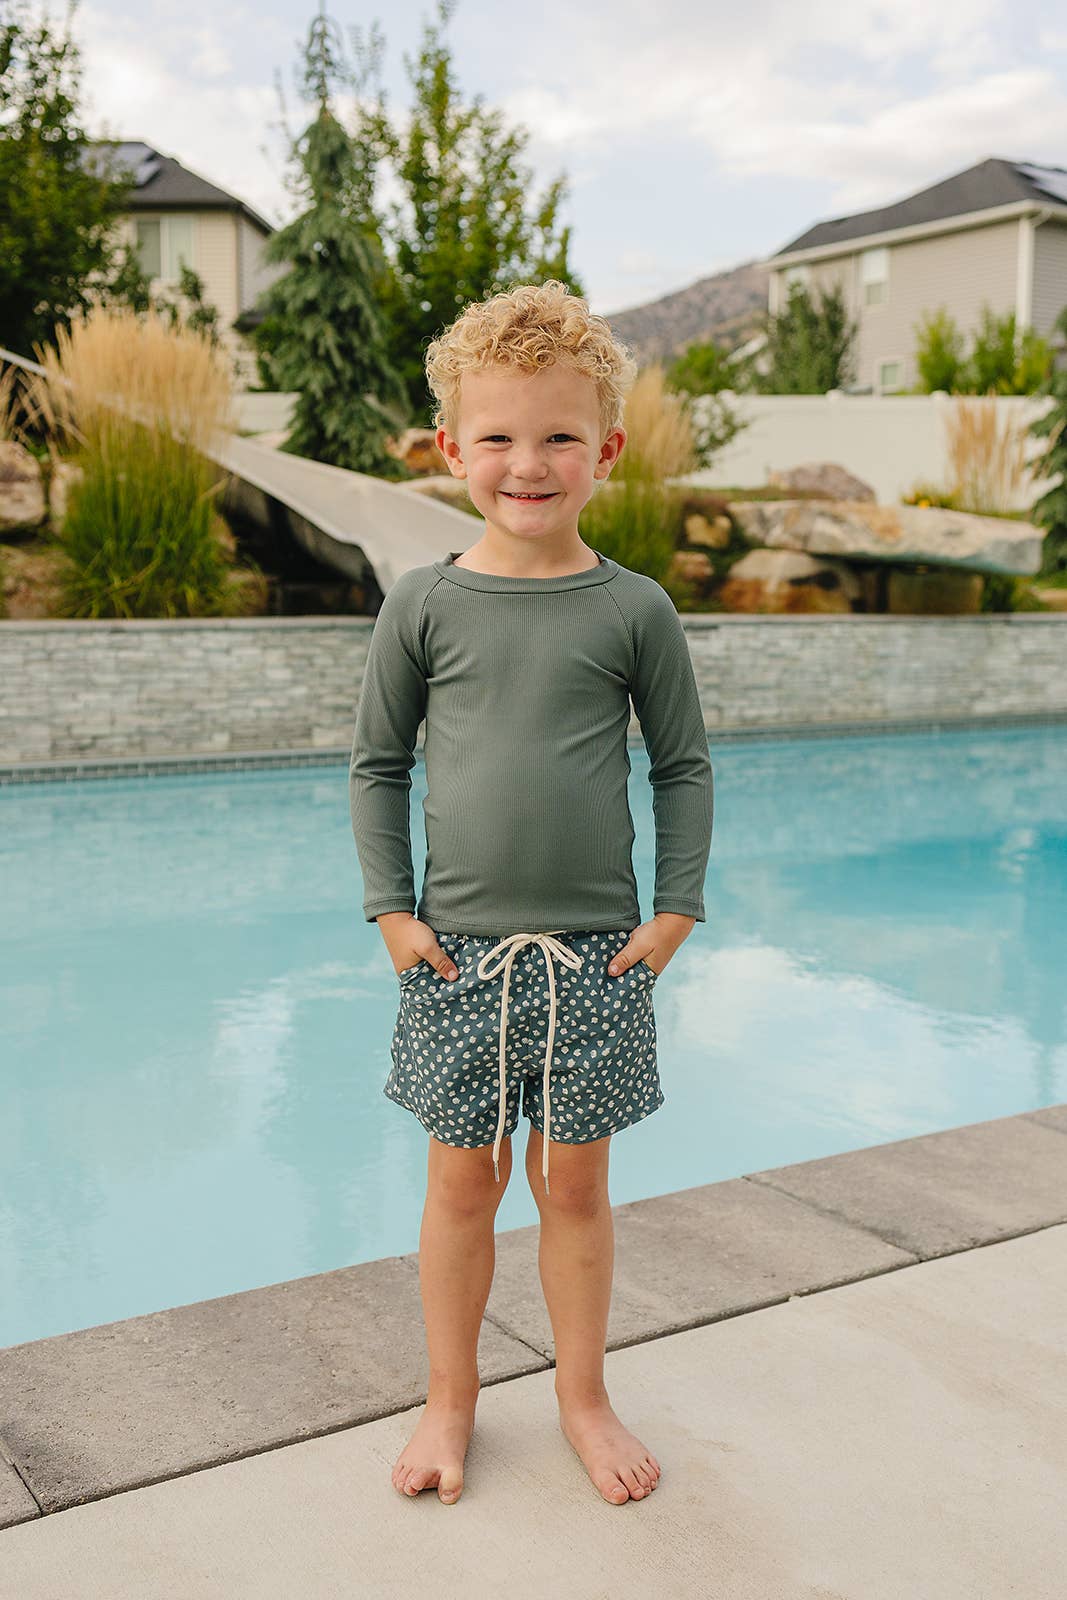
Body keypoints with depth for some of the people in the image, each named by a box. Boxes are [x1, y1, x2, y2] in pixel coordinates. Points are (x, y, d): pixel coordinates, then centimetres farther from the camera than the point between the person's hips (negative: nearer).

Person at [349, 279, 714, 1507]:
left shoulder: (634, 609, -3)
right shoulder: (422, 604, -2)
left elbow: (684, 763, 4)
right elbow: (377, 763, 4)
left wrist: (676, 912, -1)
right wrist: (392, 911, -1)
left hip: (595, 953, 0)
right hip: (457, 949, 0)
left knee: (575, 1182, 12)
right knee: (464, 1179, 12)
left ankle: (582, 1397, 33)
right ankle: (451, 1400, 32)